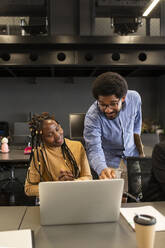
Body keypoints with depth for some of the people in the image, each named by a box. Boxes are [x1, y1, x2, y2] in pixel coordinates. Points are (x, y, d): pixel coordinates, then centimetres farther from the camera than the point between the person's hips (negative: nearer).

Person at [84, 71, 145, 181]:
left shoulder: (134, 98, -18)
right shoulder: (92, 117, -30)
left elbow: (136, 127, 0)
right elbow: (94, 150, -32)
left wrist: (141, 152, 9)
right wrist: (102, 169, -52)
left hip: (132, 155, 3)